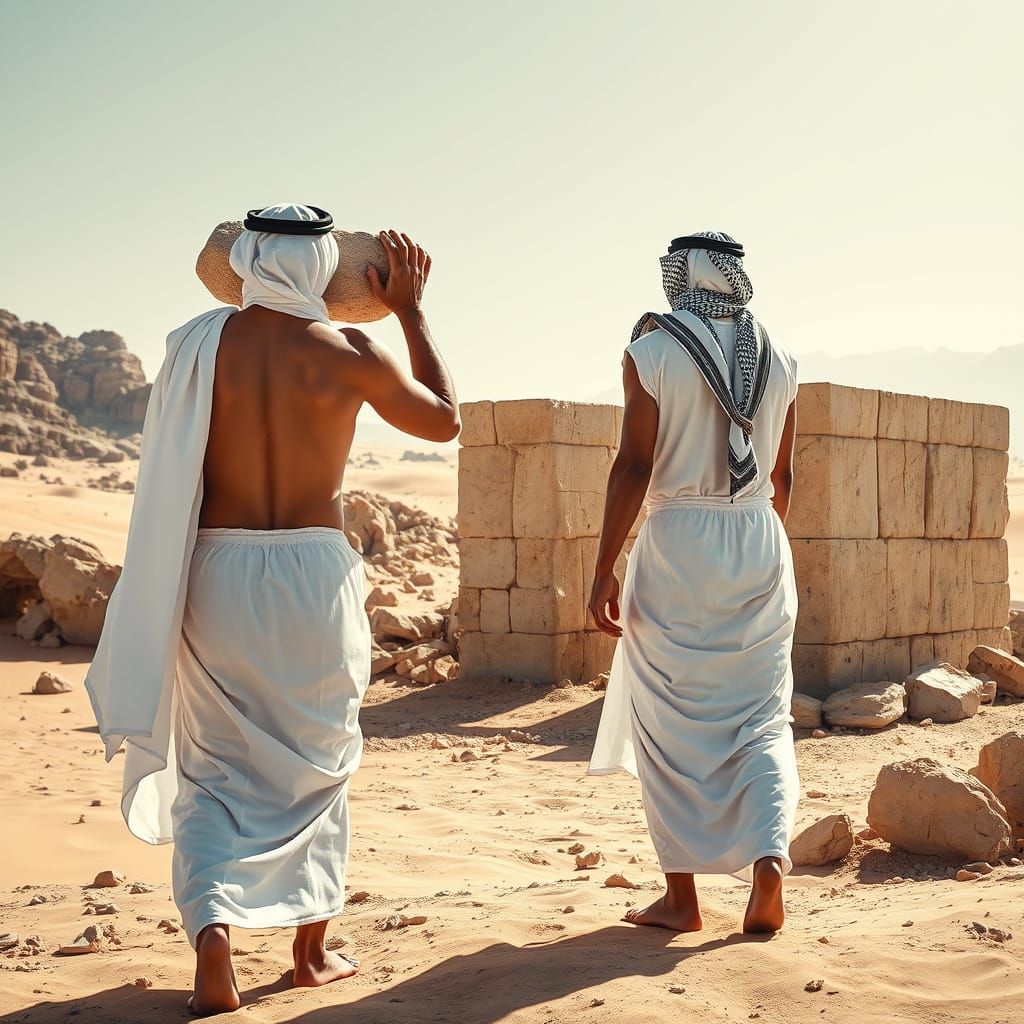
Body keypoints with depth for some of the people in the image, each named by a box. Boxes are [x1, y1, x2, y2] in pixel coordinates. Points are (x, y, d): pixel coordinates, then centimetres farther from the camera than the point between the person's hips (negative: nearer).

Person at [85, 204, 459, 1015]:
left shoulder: (198, 344, -5)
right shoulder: (349, 355, -7)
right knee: (317, 763, 17)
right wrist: (411, 312, 17)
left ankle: (213, 925, -8)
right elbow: (444, 420, 9)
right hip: (315, 571, -1)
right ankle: (313, 946, 25)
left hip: (217, 572, 1)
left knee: (215, 770, 12)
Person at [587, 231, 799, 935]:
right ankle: (769, 855, -8)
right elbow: (782, 476, 12)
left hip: (677, 544, -3)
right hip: (761, 543, 4)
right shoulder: (779, 360, 7)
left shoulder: (652, 352, -6)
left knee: (671, 725, 6)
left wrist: (605, 569, -8)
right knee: (760, 717, 10)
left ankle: (682, 895, 10)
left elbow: (634, 466, -11)